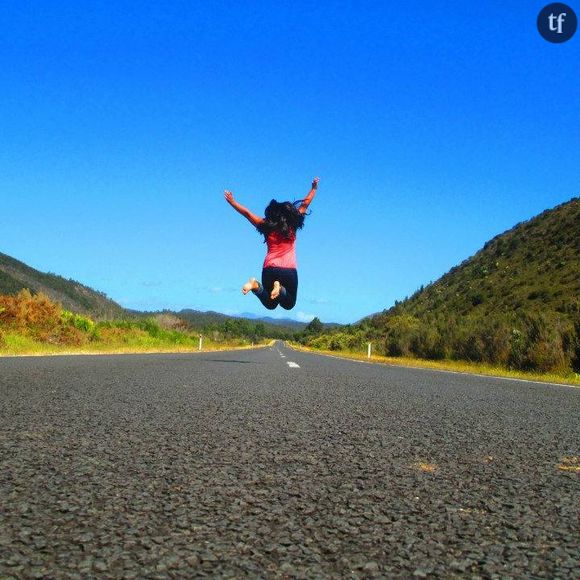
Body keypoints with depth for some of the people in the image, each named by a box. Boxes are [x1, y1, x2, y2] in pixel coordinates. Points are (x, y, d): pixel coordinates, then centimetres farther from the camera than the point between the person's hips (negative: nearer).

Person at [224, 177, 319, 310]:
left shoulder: (267, 226, 6)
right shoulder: (292, 225, 4)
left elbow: (247, 213, 11)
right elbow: (305, 204, 14)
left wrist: (232, 202, 21)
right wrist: (314, 188, 26)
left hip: (269, 270, 2)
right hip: (289, 271, -2)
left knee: (270, 304, 16)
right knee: (288, 304, 15)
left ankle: (256, 285, -15)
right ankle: (280, 288, -19)